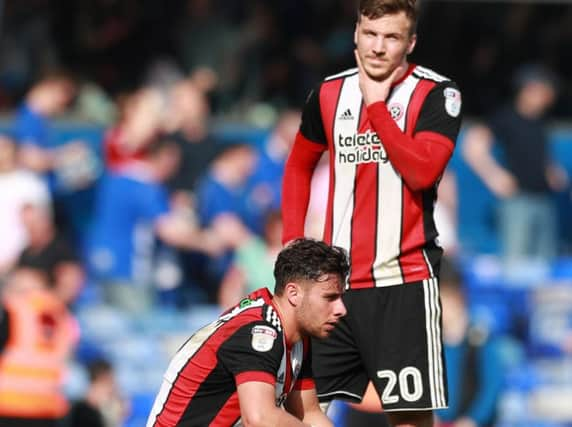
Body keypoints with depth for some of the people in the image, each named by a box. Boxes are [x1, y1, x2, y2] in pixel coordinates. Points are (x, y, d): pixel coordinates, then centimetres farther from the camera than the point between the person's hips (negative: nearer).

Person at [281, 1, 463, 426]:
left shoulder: (436, 93, -6)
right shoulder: (331, 92, 9)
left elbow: (422, 171, -20)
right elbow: (299, 167, 22)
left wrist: (376, 103, -16)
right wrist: (292, 243, 13)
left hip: (404, 280, -5)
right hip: (338, 279, 5)